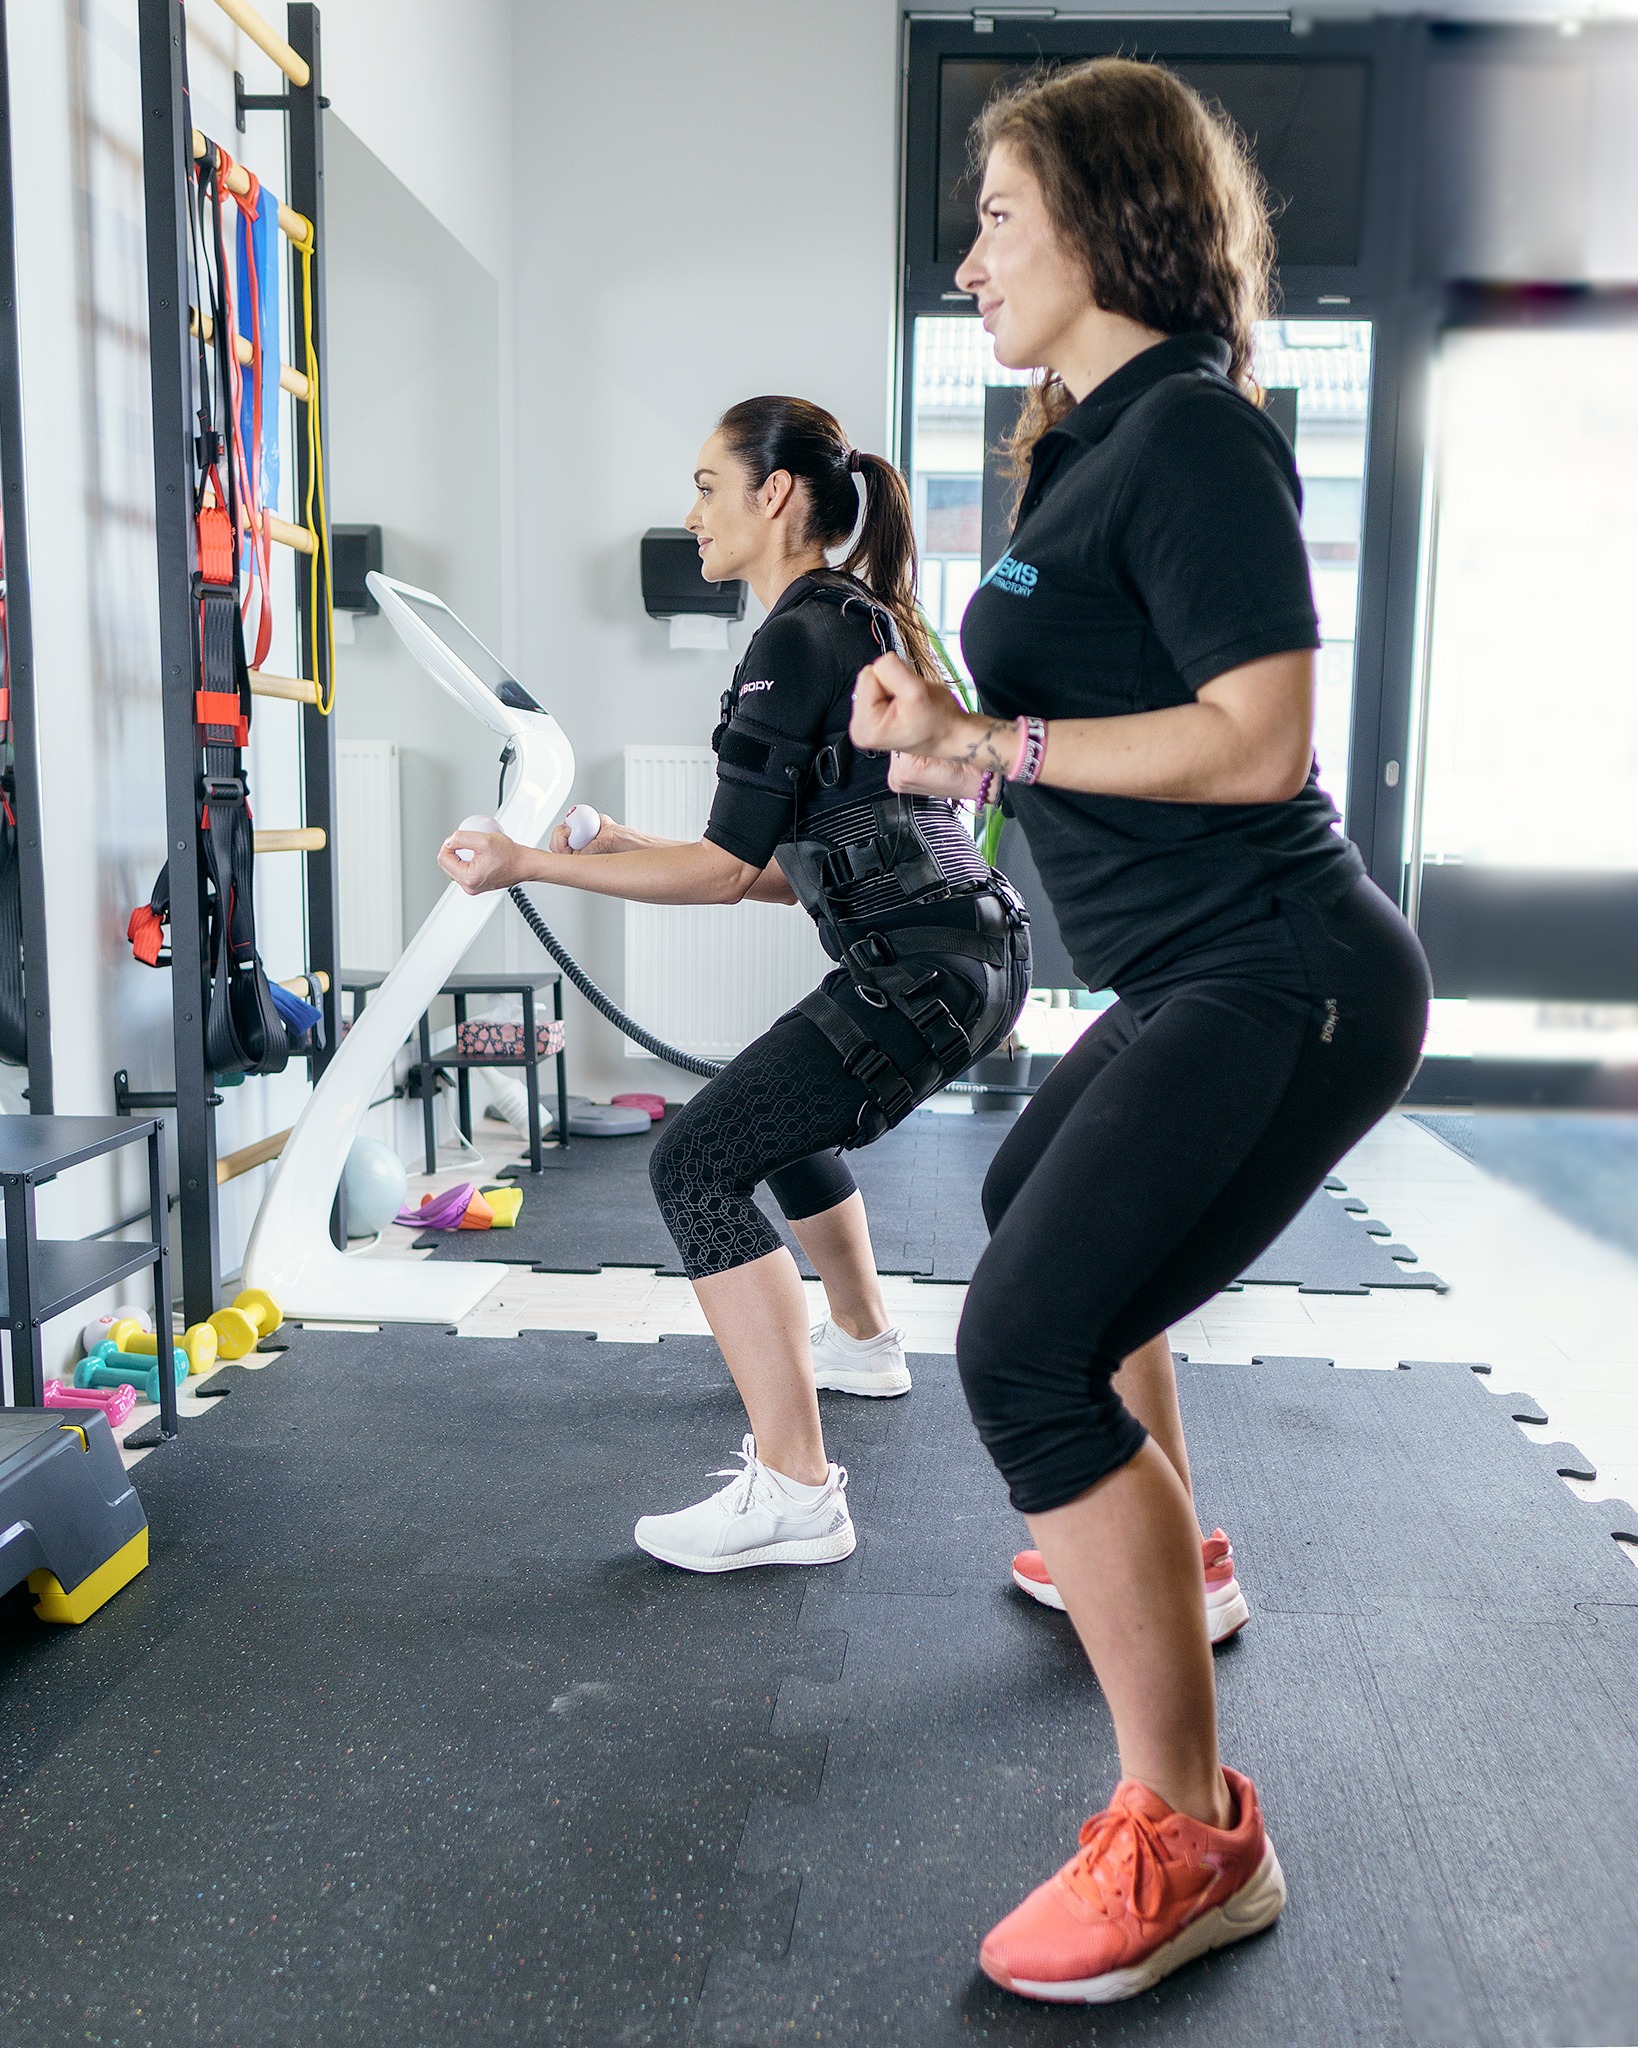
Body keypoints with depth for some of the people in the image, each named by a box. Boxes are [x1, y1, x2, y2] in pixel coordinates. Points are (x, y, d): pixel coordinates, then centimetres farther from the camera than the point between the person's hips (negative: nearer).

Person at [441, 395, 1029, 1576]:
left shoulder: (801, 636, -12)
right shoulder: (860, 620, 19)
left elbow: (730, 868, -14)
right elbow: (806, 865, 18)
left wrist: (531, 864, -9)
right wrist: (634, 850, 16)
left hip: (927, 969, -11)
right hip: (968, 949, 11)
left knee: (697, 1162, -11)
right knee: (778, 1115, 29)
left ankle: (794, 1495, -12)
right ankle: (864, 1344, 46)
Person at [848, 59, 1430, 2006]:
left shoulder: (1192, 435, -12)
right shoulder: (1103, 441, 17)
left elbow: (1260, 740, -21)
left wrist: (989, 742, -16)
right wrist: (959, 733, 6)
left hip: (1277, 982, -11)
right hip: (1204, 979, 11)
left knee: (1026, 1347, -19)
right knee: (1035, 1202, 28)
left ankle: (1189, 1841, -4)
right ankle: (1165, 1557, 44)